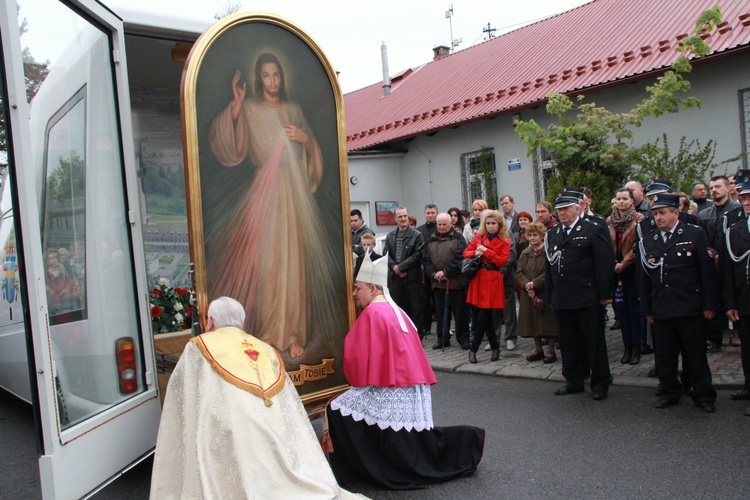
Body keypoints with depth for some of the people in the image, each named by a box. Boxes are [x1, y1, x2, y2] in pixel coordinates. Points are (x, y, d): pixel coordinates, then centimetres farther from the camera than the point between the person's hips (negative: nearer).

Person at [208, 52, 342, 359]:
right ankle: (269, 330, 8)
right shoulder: (249, 109, 3)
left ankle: (292, 332, 9)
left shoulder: (293, 109, 15)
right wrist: (235, 107, -18)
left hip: (295, 190, 3)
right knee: (265, 258, -5)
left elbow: (312, 151, 21)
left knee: (294, 259, 1)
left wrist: (304, 138, 0)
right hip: (266, 190, -3)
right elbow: (233, 150, -11)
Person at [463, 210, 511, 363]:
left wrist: (486, 251, -13)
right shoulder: (479, 237, 11)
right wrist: (475, 253, -12)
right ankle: (495, 348, 18)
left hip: (493, 281, -4)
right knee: (486, 317, 6)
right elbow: (466, 253, 8)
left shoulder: (504, 241, 1)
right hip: (478, 279, 4)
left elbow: (502, 261, -10)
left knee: (483, 317, -7)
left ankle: (473, 349, 1)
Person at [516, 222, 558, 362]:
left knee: (549, 322, -1)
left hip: (546, 293, -5)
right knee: (533, 322, 10)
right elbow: (518, 272, 4)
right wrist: (526, 284, -14)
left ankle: (551, 351, 10)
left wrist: (534, 284, -17)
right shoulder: (525, 253, 11)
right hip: (529, 294, 5)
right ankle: (538, 350, 21)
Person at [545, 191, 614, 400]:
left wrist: (604, 294, -11)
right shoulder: (552, 234, 13)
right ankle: (574, 381, 24)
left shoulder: (593, 230, -3)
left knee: (594, 342, 5)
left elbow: (604, 264, -8)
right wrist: (550, 297, 10)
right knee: (569, 343, 12)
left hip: (588, 299, -5)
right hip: (562, 300, 5)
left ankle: (600, 383, 16)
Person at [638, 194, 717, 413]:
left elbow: (707, 272, -2)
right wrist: (647, 310, 8)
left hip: (689, 309, -3)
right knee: (664, 355, 8)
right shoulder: (647, 242, 9)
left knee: (696, 354, 5)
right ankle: (670, 393, 22)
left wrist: (709, 304, -6)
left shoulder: (695, 235, 0)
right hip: (660, 310, 3)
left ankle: (703, 395, 18)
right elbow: (644, 279, 10)